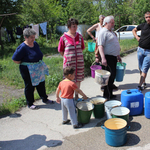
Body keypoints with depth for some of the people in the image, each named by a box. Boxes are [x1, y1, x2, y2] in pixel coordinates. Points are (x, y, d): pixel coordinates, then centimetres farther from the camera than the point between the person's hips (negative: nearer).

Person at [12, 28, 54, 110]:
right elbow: (15, 59, -18)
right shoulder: (22, 47, -20)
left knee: (41, 83, 18)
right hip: (28, 70, -7)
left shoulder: (35, 44, 3)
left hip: (38, 68, 7)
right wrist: (26, 63, -12)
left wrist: (39, 62, 10)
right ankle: (30, 104, 24)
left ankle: (45, 99, 36)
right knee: (29, 86, 7)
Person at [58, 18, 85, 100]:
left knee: (78, 79, 11)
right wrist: (67, 57, 1)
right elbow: (60, 50, 1)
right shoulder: (63, 37, -6)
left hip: (79, 62, 4)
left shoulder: (79, 36, 6)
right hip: (69, 62, -4)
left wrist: (78, 55, 10)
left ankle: (76, 95, 26)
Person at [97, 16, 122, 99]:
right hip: (108, 57, -10)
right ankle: (108, 95, 4)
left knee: (113, 75, 13)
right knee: (109, 76, -7)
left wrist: (118, 55, 26)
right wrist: (103, 58, -29)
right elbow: (100, 46, -20)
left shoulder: (111, 32, 20)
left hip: (113, 57, 10)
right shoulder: (103, 32, -11)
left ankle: (109, 94, 24)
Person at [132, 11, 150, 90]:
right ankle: (144, 83, 28)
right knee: (141, 68, 12)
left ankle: (140, 85, -6)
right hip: (140, 50, 4)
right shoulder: (143, 25, 3)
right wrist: (137, 37, 6)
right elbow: (134, 30, 22)